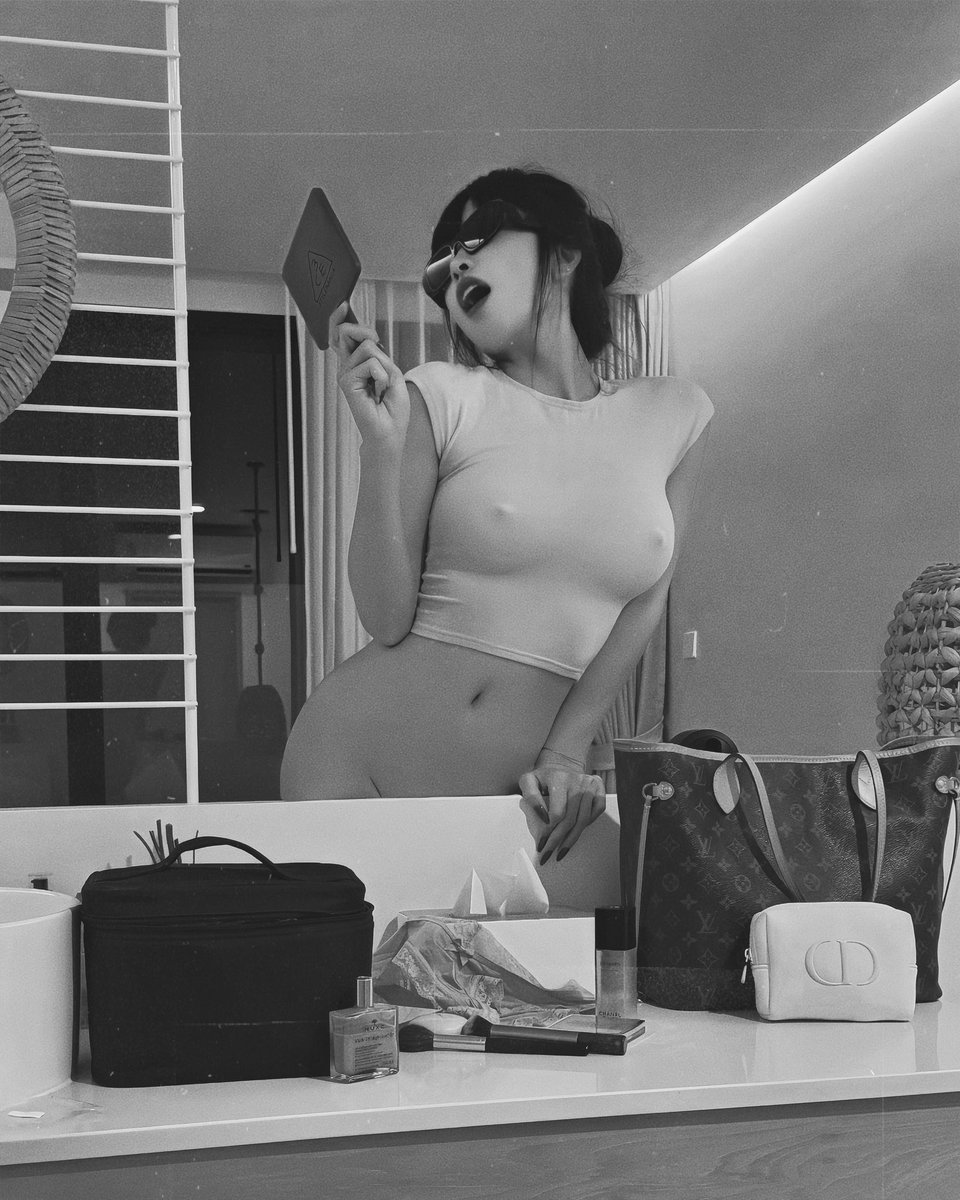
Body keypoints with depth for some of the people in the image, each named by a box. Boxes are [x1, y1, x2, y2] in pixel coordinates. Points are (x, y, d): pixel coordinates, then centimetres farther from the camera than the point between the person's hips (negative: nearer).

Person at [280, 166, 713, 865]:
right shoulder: (441, 399, -4)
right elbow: (387, 620, -8)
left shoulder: (673, 415, 5)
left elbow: (644, 605, 3)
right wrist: (382, 443, -19)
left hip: (508, 791, 2)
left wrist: (563, 755, -7)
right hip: (359, 759, -1)